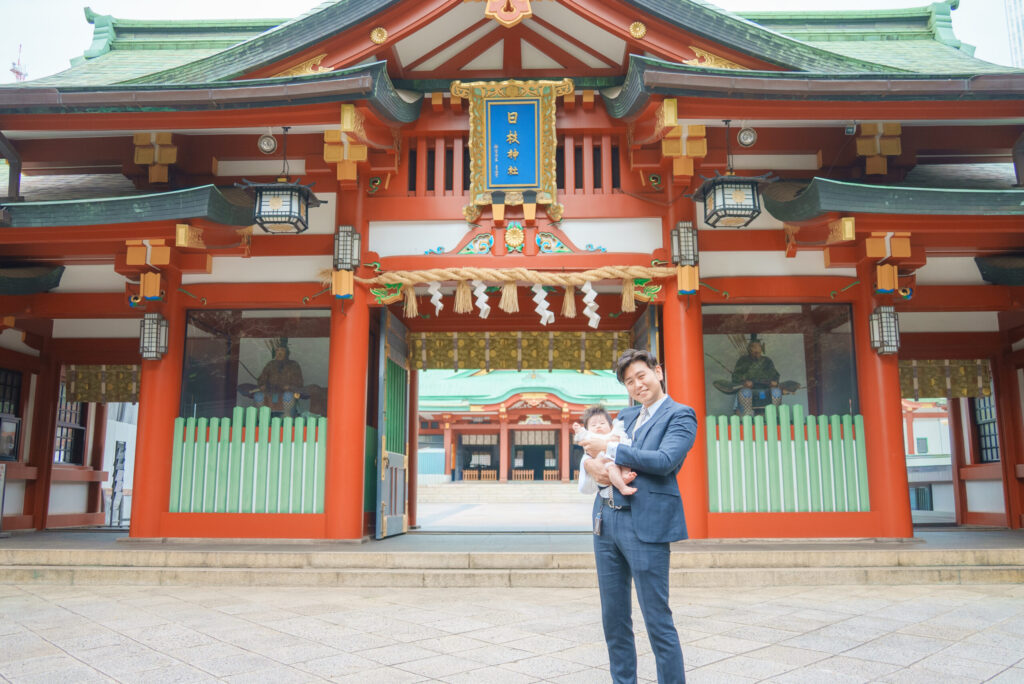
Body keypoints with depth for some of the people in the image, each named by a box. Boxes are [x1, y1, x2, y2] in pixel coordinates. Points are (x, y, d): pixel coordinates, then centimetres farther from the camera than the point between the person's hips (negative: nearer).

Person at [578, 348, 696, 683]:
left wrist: (609, 448, -13)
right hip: (606, 520, 7)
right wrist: (591, 465, -6)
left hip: (645, 525, -7)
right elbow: (590, 453, 19)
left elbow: (665, 461, -17)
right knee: (613, 618, 14)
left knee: (657, 620, -2)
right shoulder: (625, 416, 19)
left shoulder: (680, 416, -1)